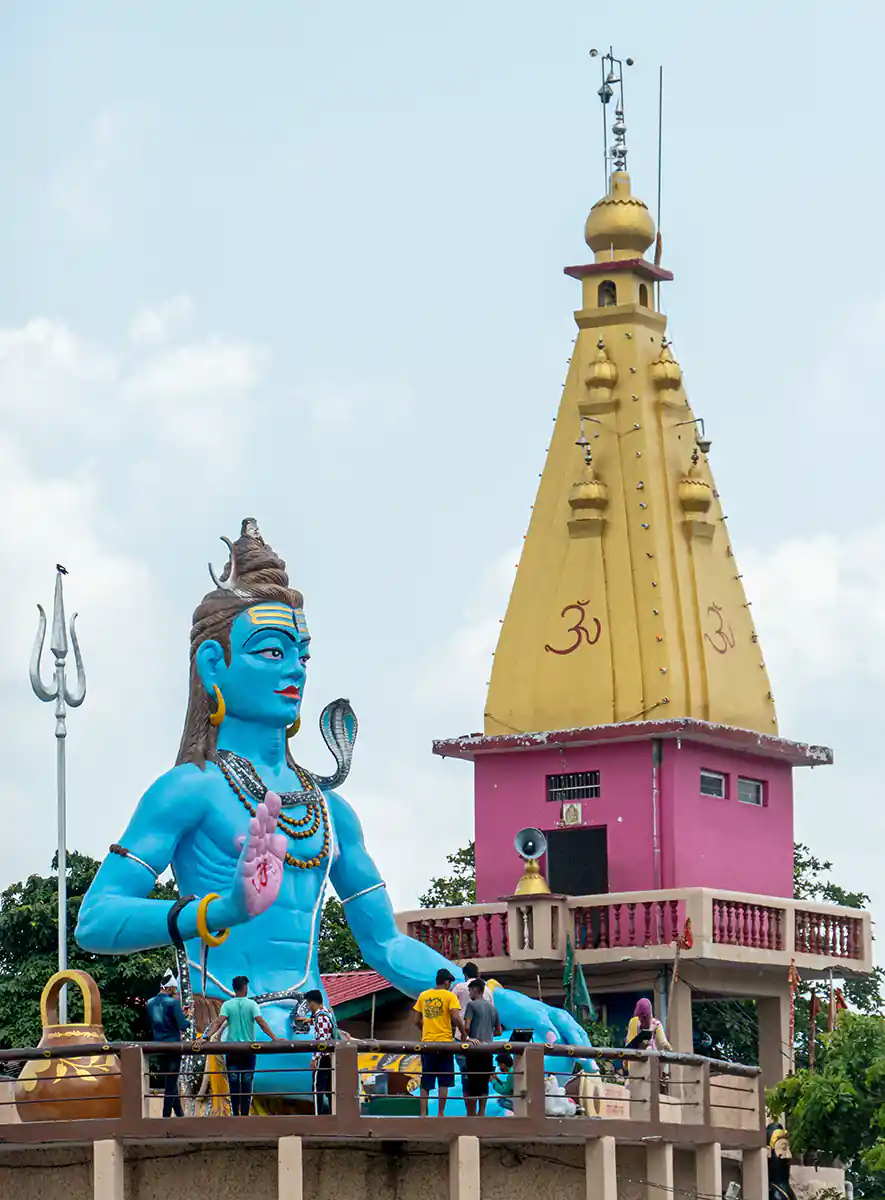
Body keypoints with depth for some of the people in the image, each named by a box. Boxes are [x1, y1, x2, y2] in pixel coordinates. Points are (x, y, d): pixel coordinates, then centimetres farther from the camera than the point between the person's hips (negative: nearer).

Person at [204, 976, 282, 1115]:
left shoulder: (227, 1005, -2)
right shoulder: (251, 1004, -4)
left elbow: (218, 1023, -15)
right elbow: (261, 1023, -12)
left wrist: (207, 1036, -20)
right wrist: (275, 1038, -13)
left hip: (232, 1050, 0)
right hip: (249, 1049, 0)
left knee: (233, 1083, 4)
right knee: (247, 1083, 5)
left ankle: (236, 1114, 1)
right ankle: (245, 1114, 3)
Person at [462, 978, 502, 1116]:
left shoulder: (472, 1005, -4)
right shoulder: (492, 1007, 15)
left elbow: (467, 1026, -13)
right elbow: (499, 1031, 19)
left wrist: (465, 1037, 2)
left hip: (475, 1048, -6)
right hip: (488, 1049, 6)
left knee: (471, 1084, -3)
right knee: (484, 1083, 9)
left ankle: (471, 1114, -6)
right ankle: (482, 1113, 7)